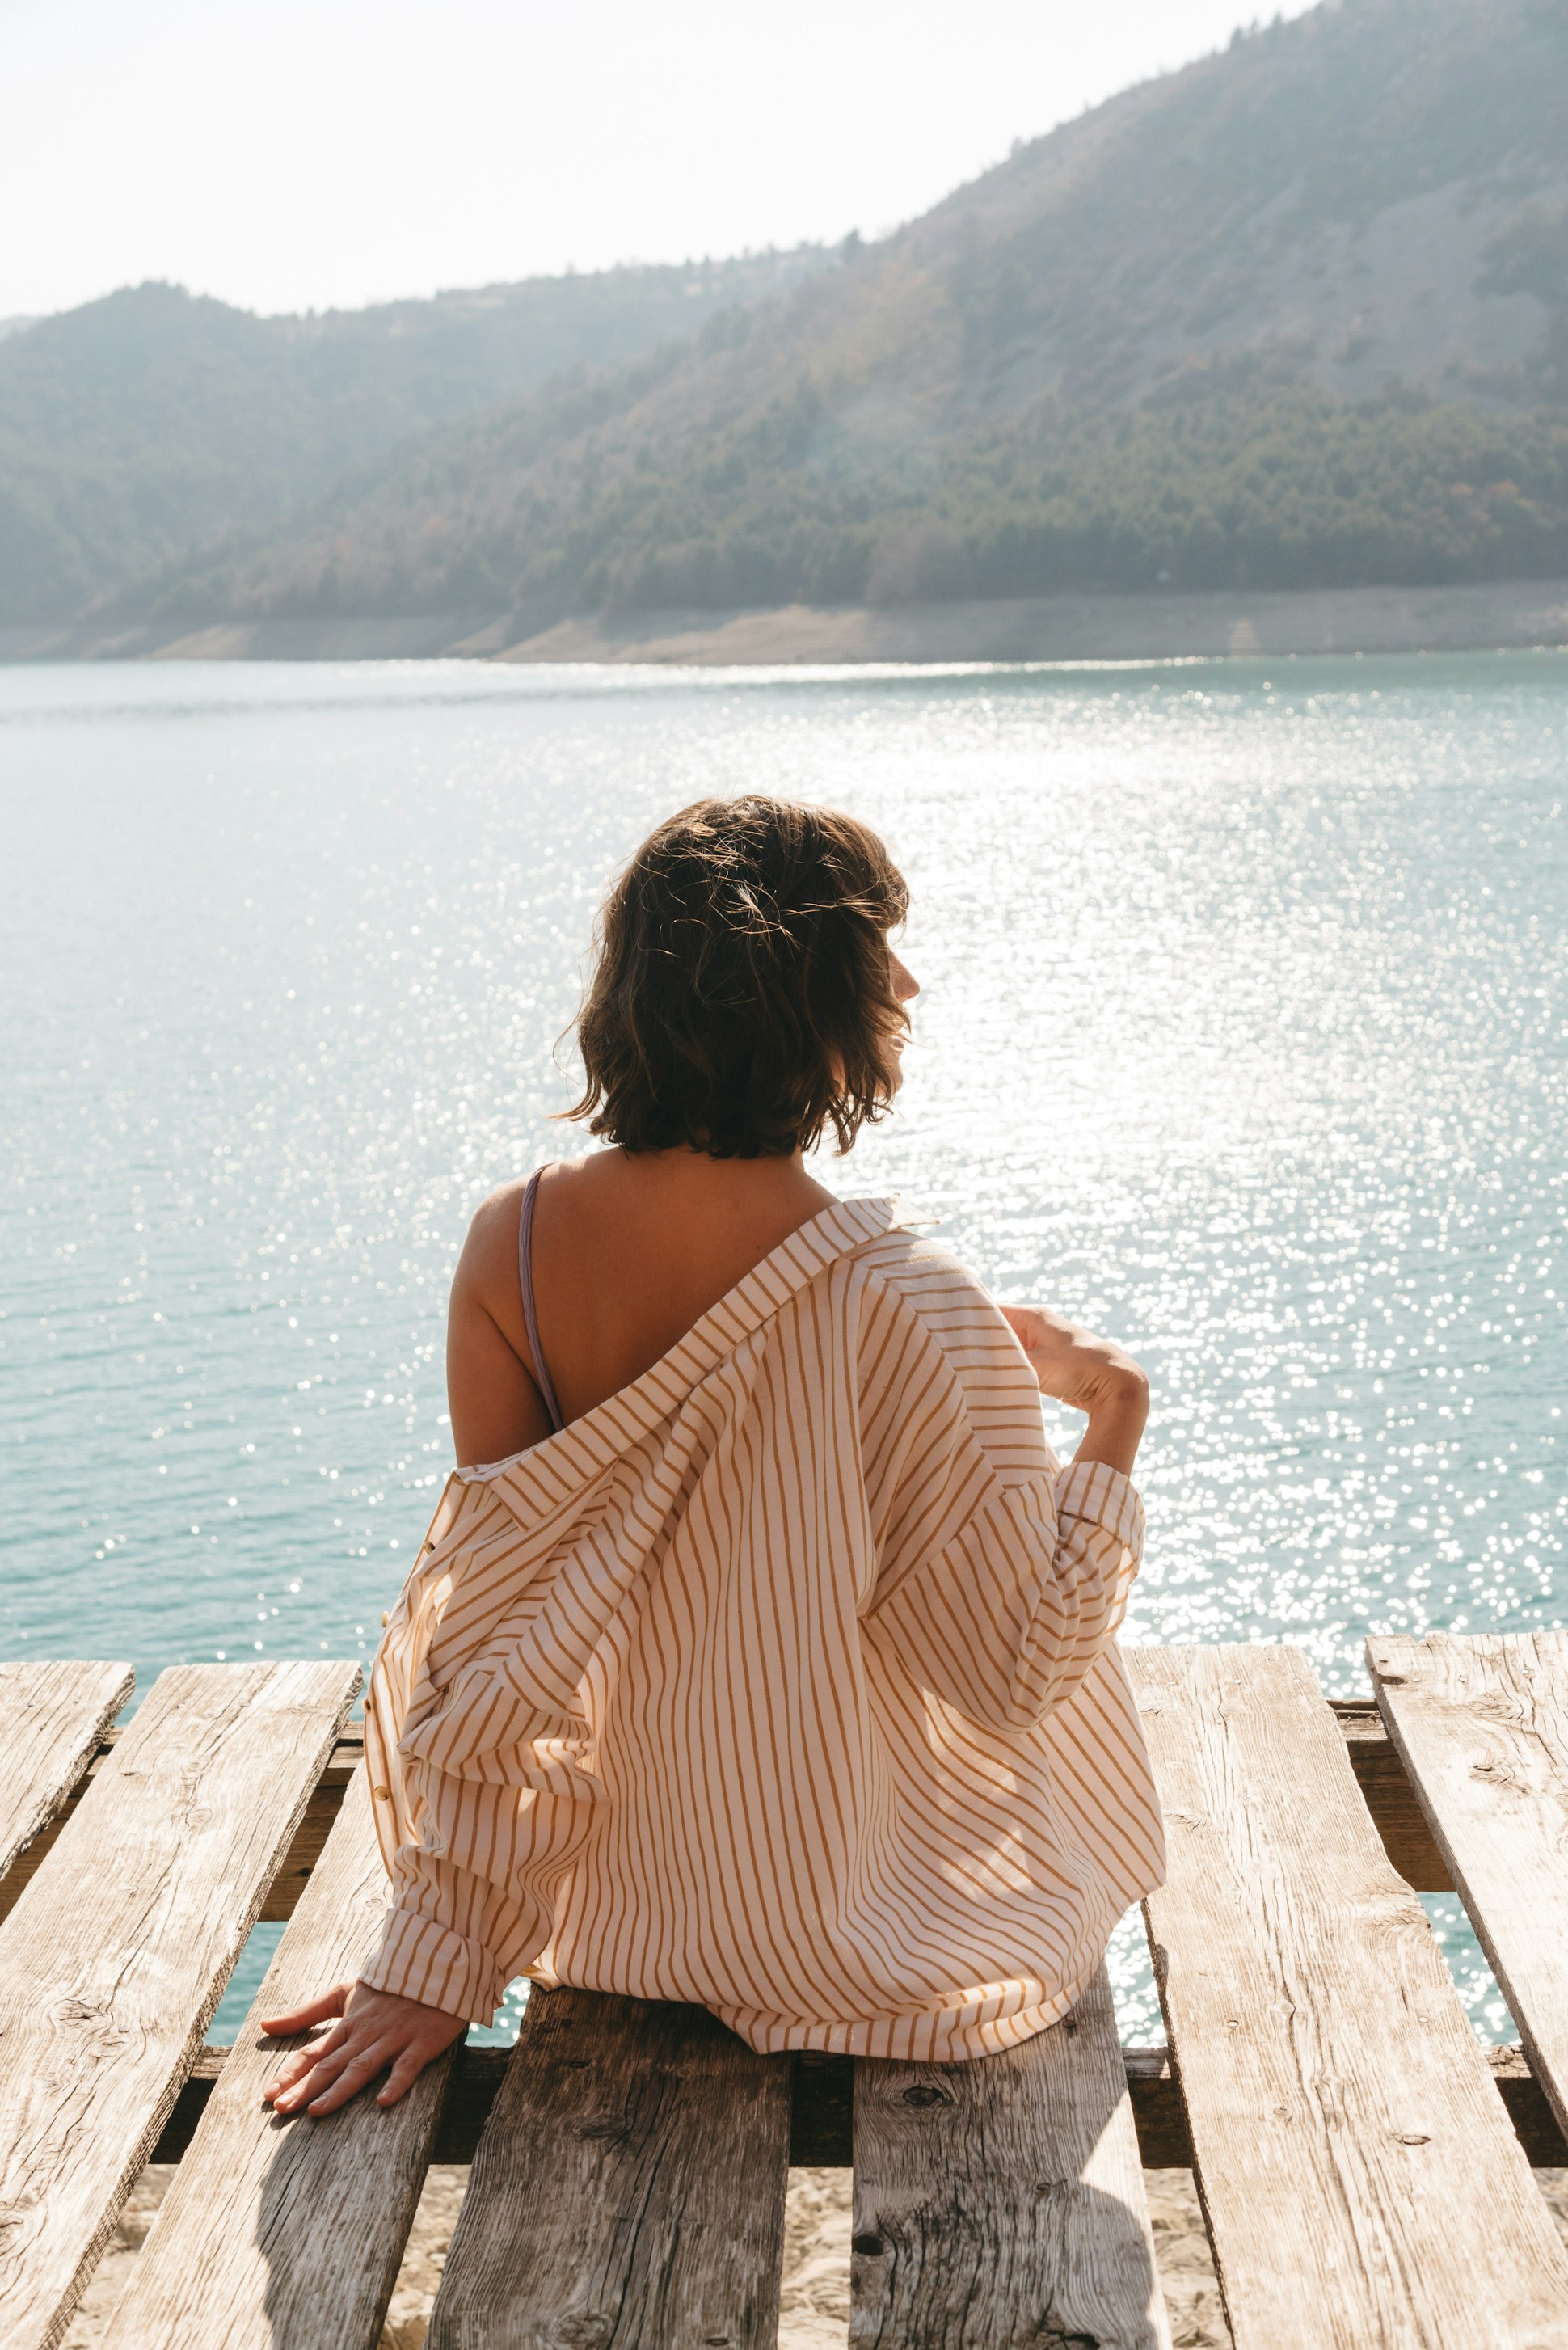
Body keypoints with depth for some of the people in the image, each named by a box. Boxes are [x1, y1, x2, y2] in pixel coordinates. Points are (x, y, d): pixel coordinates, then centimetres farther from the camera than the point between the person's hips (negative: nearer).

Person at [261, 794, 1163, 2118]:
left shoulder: (511, 1247, -15)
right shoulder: (905, 1308, -27)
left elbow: (496, 1633, -10)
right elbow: (1020, 1672, -17)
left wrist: (434, 1958, -2)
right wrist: (1114, 1431, -4)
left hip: (615, 1895, 4)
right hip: (839, 1936, -4)